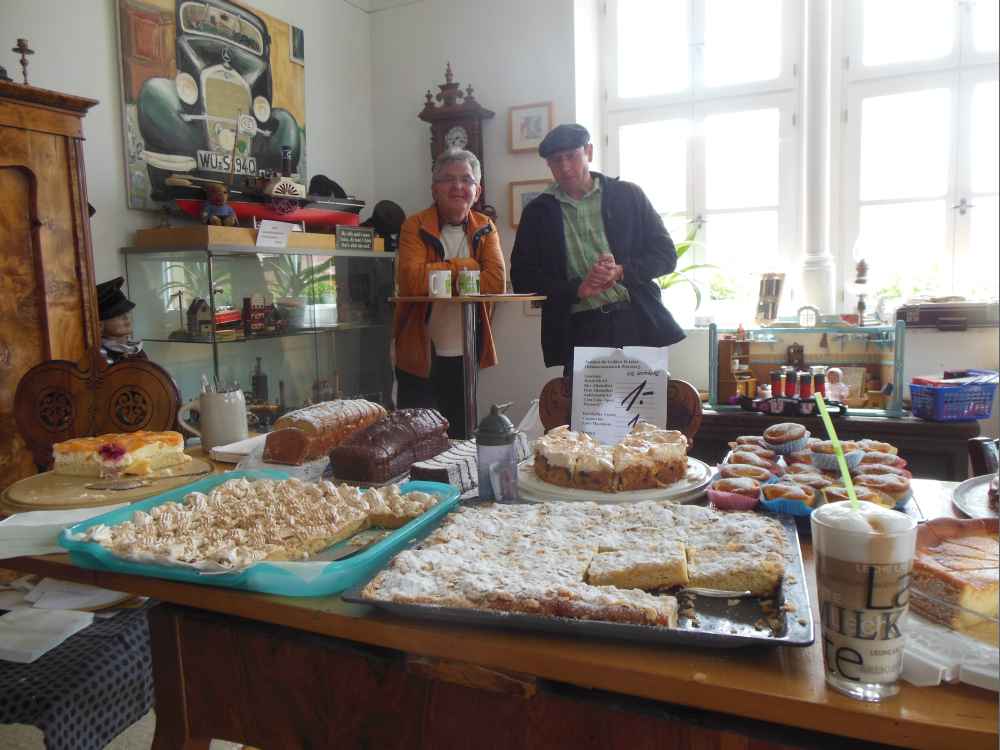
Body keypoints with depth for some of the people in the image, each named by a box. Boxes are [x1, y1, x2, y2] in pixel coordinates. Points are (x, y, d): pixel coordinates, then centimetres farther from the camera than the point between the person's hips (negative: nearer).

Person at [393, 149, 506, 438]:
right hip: (419, 355, -3)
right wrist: (466, 266, -14)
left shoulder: (485, 229, 4)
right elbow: (412, 280, -24)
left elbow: (496, 282, -12)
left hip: (465, 356, 3)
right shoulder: (415, 226, -6)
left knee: (460, 440, 16)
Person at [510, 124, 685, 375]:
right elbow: (522, 277, 4)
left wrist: (620, 271, -11)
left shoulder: (628, 195, 8)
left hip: (636, 322, 0)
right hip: (579, 330, 0)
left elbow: (667, 254, 7)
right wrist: (578, 288, -10)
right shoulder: (537, 212, 9)